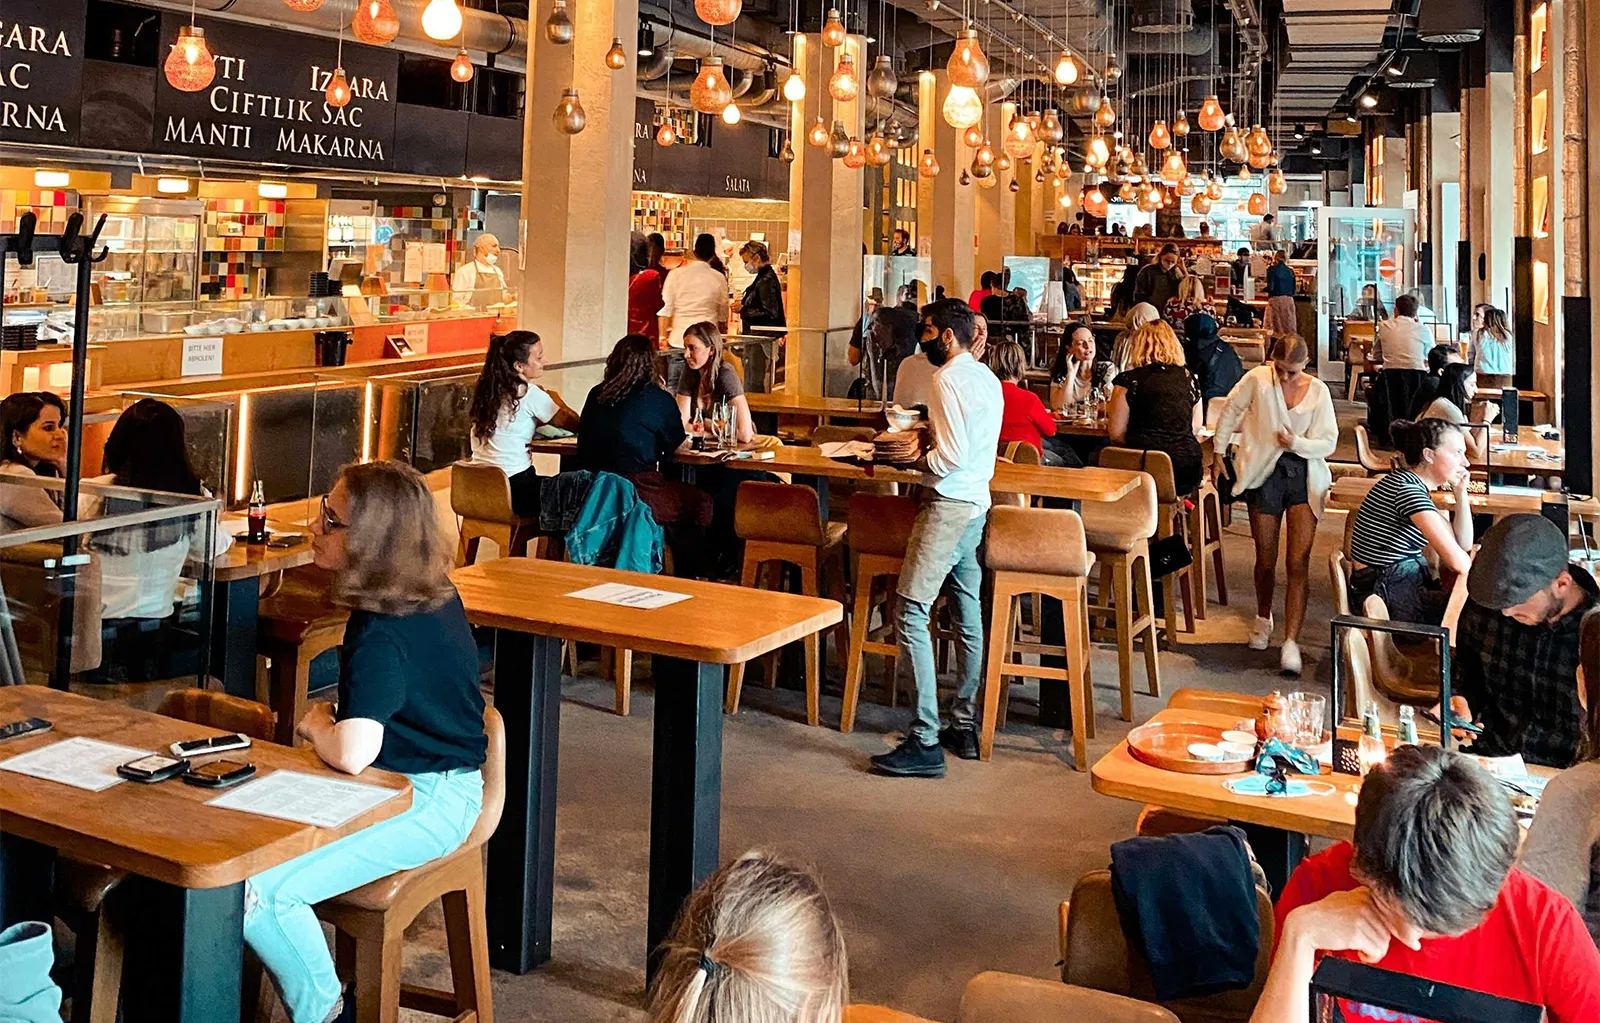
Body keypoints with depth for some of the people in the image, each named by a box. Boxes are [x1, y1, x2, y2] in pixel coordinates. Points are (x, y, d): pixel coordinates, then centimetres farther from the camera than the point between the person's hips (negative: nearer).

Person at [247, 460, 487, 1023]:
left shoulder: (381, 635, -25)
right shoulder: (435, 595, 3)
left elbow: (352, 754, -36)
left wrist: (316, 724, -13)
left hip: (427, 805, -10)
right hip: (430, 780, 10)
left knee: (257, 889, -19)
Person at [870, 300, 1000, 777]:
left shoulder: (948, 379, -13)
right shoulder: (988, 379, 15)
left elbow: (952, 458, -19)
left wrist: (914, 460, -4)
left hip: (949, 503, -10)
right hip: (977, 501, 10)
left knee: (911, 613, -10)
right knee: (967, 615, 14)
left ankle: (925, 742, -12)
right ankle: (965, 727, 22)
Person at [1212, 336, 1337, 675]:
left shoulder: (1318, 391, -1)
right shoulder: (1258, 379, -5)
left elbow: (1329, 442, 1)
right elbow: (1230, 413, 8)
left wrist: (1298, 443, -17)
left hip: (1304, 475, 0)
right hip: (1264, 473, 0)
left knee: (1298, 563, -9)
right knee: (1266, 560, 8)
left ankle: (1291, 642, -9)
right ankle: (1263, 618, 37)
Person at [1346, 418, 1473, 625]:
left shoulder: (1417, 487, 12)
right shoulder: (1408, 488, -18)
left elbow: (1463, 544, 15)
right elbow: (1458, 561, -21)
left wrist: (1461, 492, 8)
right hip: (1387, 597, -10)